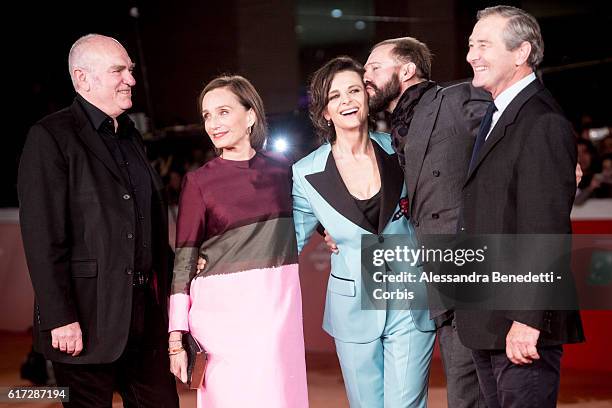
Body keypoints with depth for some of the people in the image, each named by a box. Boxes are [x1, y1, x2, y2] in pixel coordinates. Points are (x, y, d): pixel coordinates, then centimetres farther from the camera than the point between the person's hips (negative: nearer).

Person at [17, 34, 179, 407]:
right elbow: (42, 237, -14)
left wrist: (164, 297, 13)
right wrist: (60, 318, -19)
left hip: (145, 308, 7)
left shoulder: (131, 137, 16)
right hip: (89, 316, -7)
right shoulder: (51, 137, -9)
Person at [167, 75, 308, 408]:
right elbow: (183, 263, -3)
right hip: (225, 311, -3)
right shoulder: (199, 182, -2)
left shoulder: (280, 169, 7)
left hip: (280, 306, 3)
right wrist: (176, 339, -8)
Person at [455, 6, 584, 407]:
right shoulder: (496, 114, 16)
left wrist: (527, 321, -24)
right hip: (486, 322, 10)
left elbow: (544, 231, -22)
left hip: (521, 324, -10)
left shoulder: (543, 124, -16)